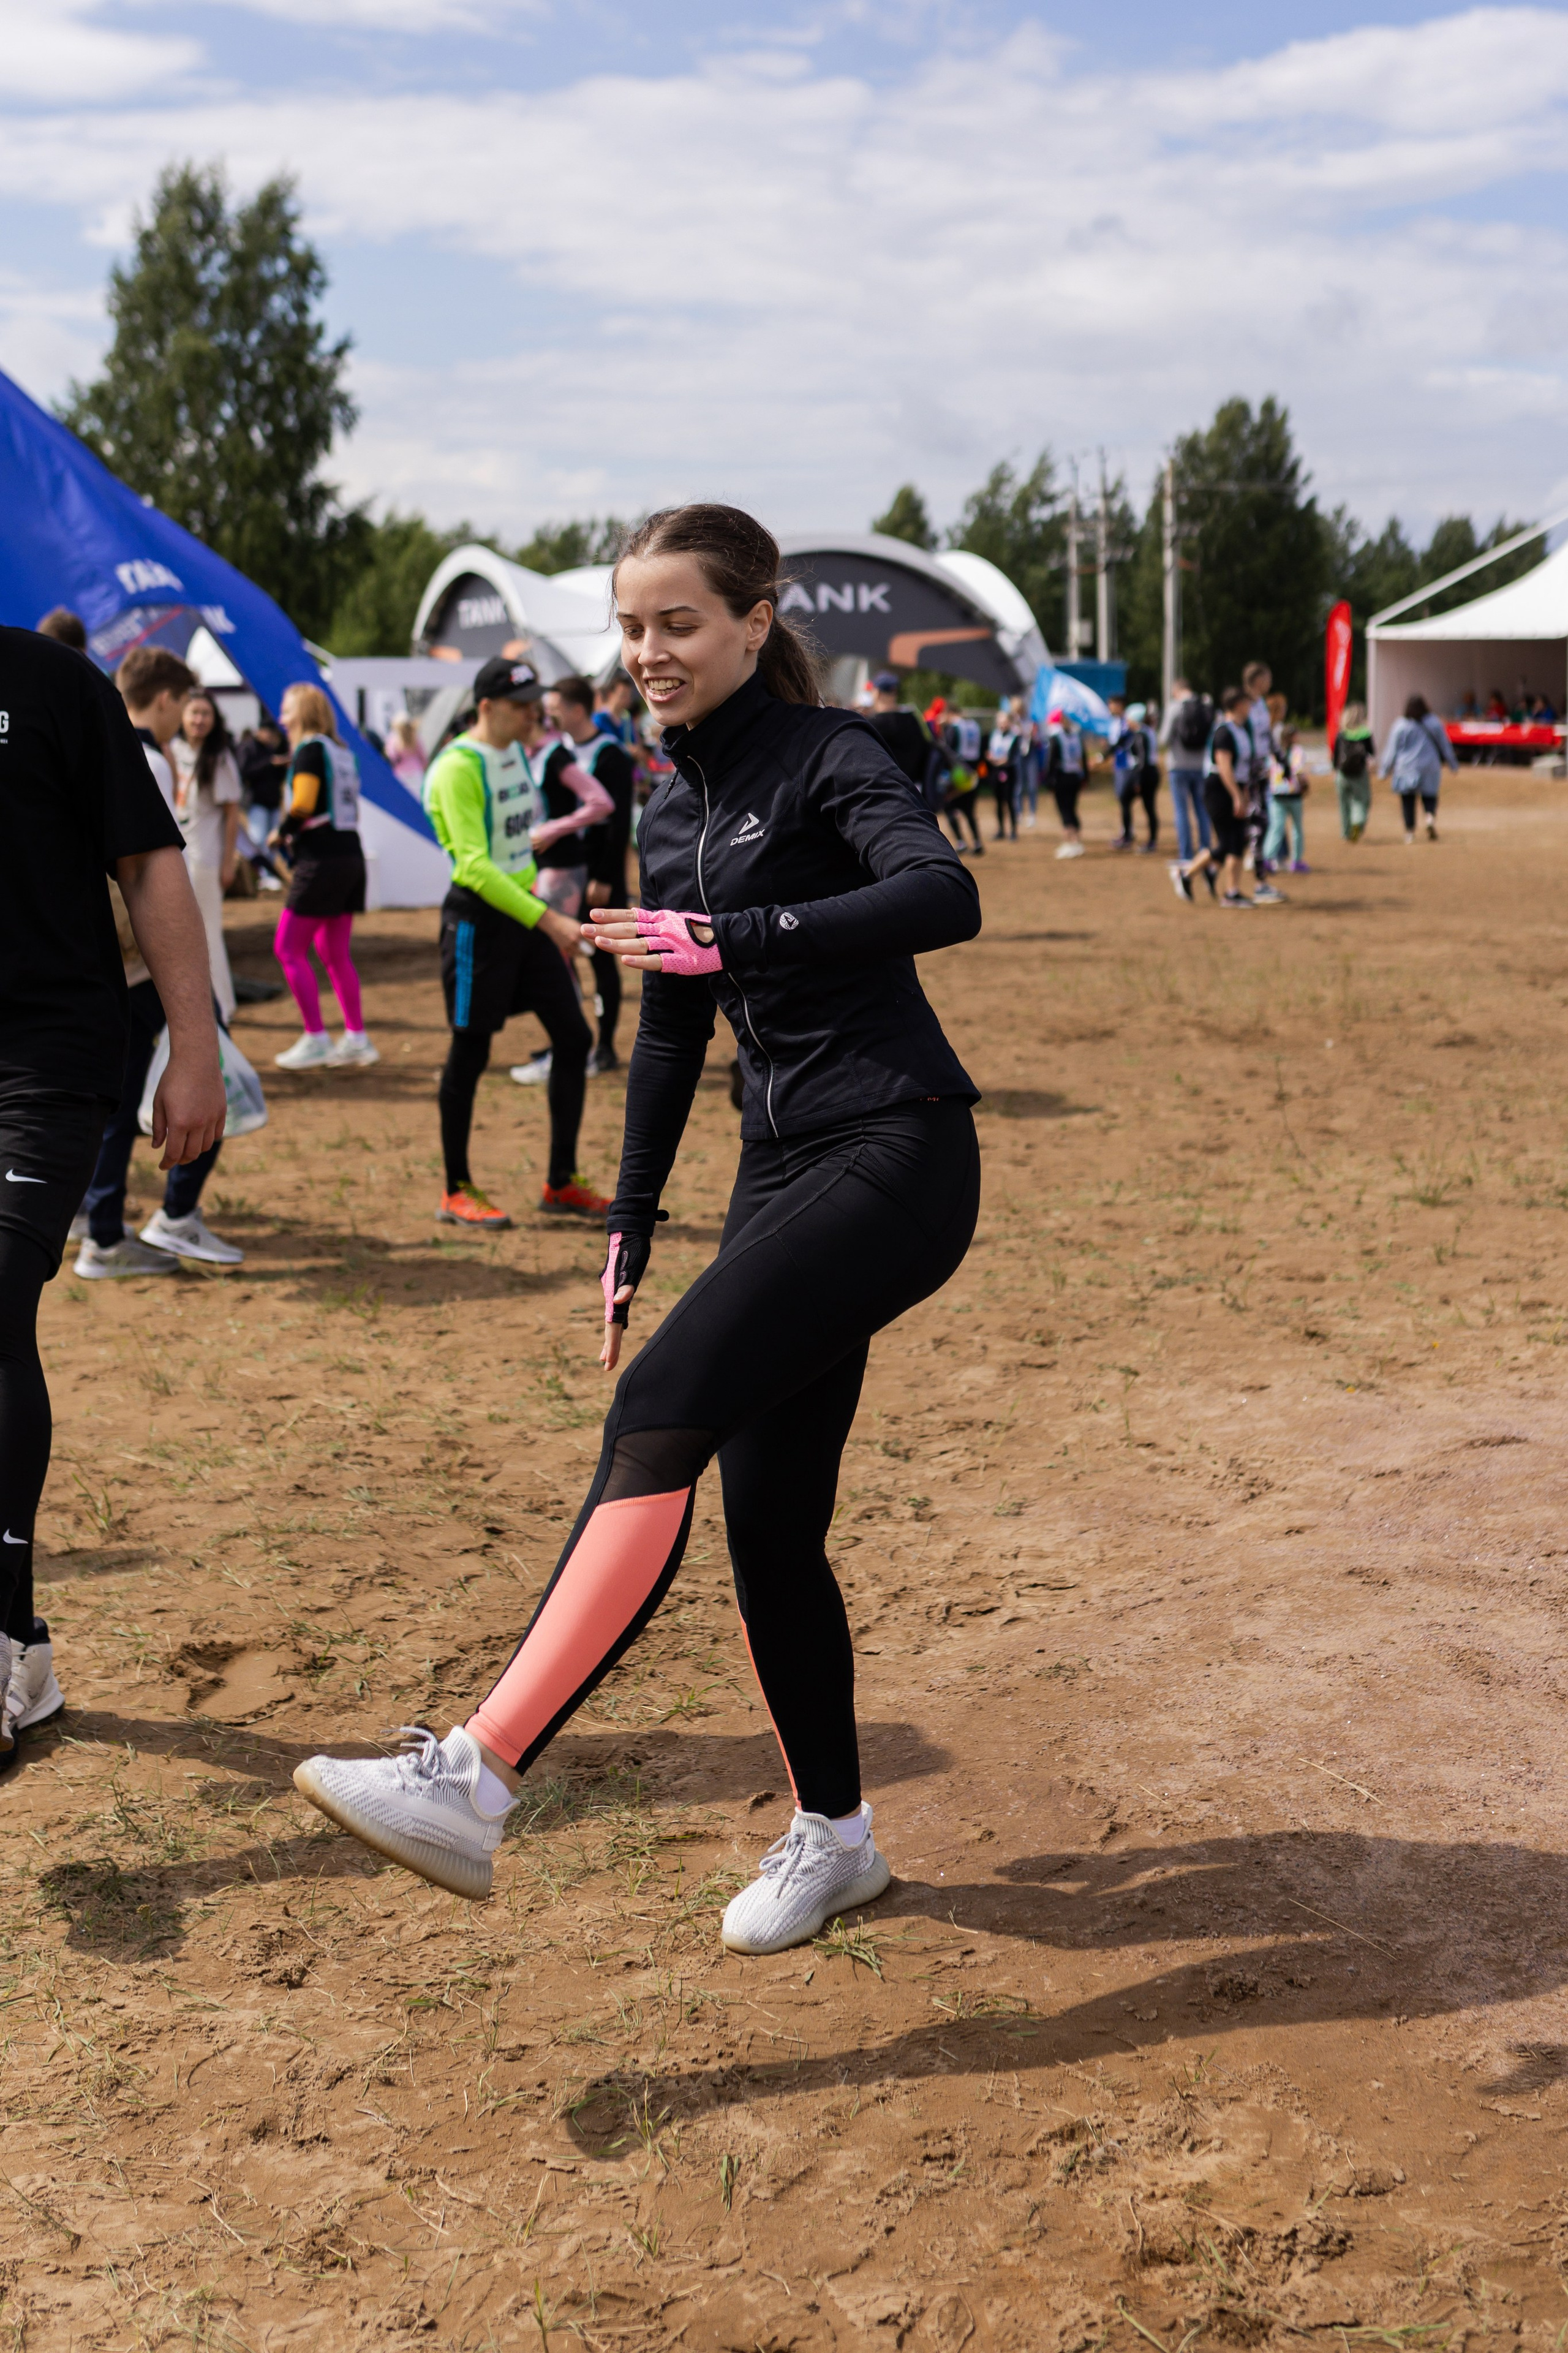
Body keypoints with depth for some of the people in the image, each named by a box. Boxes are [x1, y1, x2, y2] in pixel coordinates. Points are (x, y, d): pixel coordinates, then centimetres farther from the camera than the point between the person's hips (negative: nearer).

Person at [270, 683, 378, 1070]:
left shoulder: (309, 749, -8)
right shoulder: (343, 751, 17)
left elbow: (303, 804, -18)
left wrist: (280, 832, 0)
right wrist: (294, 835, 10)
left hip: (322, 860, -9)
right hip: (351, 854, 9)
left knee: (289, 949, -1)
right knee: (335, 953, 15)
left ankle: (316, 1040, -2)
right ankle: (357, 1039, 15)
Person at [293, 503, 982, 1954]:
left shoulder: (827, 756, -7)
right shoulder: (673, 818, 16)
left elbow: (945, 896, -27)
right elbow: (672, 1036, 23)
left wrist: (739, 936, -35)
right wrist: (633, 1228, 23)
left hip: (897, 1154, -8)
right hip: (783, 1173, 8)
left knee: (663, 1411, -24)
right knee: (767, 1525, 6)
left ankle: (472, 1784, -30)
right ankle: (834, 1837, 23)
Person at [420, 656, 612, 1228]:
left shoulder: (518, 754, 11)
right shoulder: (459, 767, -16)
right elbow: (475, 865, -24)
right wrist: (548, 919, -28)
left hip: (524, 912, 9)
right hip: (478, 918, -8)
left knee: (573, 1037, 5)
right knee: (470, 1053, 0)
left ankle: (561, 1184, 14)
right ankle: (456, 1193, 12)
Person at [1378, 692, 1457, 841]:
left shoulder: (1400, 726, -6)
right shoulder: (1434, 724, 1)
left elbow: (1392, 750, -2)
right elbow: (1445, 746, 8)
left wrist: (1386, 770, 8)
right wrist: (1453, 765, 20)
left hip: (1406, 769, -1)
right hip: (1430, 768, 1)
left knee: (1408, 801, 6)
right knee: (1429, 797, 9)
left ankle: (1410, 831, 1)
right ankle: (1431, 816, -21)